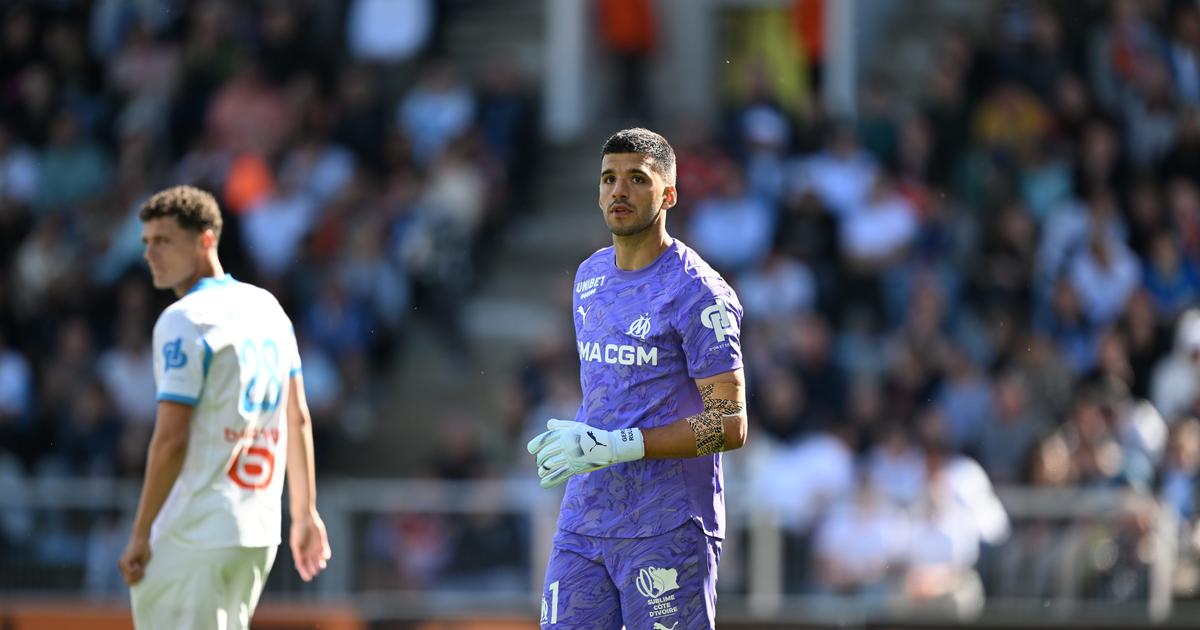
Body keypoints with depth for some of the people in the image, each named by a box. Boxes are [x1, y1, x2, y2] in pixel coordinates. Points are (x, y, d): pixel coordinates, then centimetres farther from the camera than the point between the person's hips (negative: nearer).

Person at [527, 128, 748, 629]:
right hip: (583, 524, 6)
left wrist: (615, 446, -20)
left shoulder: (698, 293, -10)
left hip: (667, 532, -6)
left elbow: (730, 426, -14)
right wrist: (570, 439, 8)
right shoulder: (589, 277, 14)